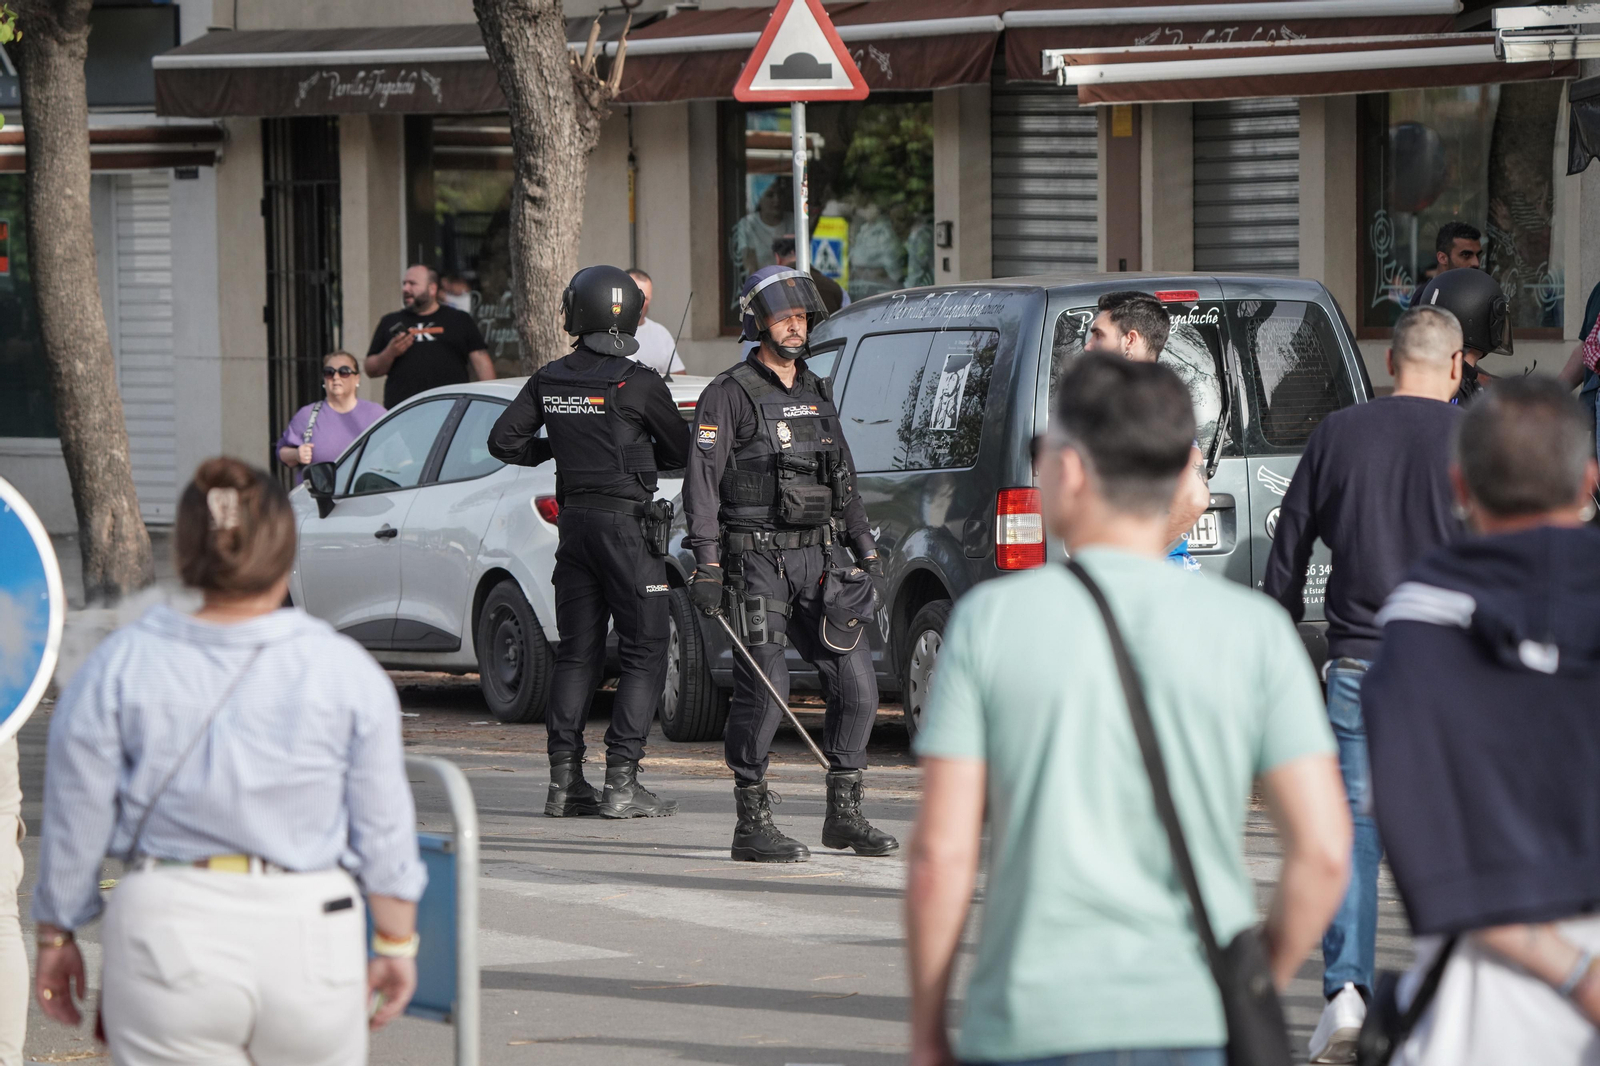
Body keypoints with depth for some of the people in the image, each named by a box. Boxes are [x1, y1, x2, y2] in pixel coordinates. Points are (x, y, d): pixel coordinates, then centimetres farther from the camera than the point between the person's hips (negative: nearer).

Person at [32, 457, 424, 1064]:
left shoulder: (118, 668, -4)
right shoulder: (348, 671, -2)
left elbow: (75, 826, 1)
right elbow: (384, 832, 2)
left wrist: (56, 937, 14)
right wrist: (397, 944, 14)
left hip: (168, 935, -1)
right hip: (309, 935, 1)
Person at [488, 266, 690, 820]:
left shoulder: (548, 381, 3)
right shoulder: (638, 386, -12)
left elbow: (504, 441, 7)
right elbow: (680, 453, 0)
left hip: (574, 520, 6)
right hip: (625, 523, -6)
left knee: (577, 654, 12)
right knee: (644, 654, 0)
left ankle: (565, 779, 9)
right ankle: (621, 782, -7)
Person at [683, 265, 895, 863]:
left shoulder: (816, 395, 17)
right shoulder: (729, 397, -4)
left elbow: (842, 479, 25)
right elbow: (702, 481, -9)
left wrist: (866, 549, 19)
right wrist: (707, 563, -17)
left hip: (816, 558, 7)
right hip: (758, 560, -6)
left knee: (855, 680, 1)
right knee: (763, 690, -10)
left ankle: (844, 814, 12)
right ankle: (753, 825, -4)